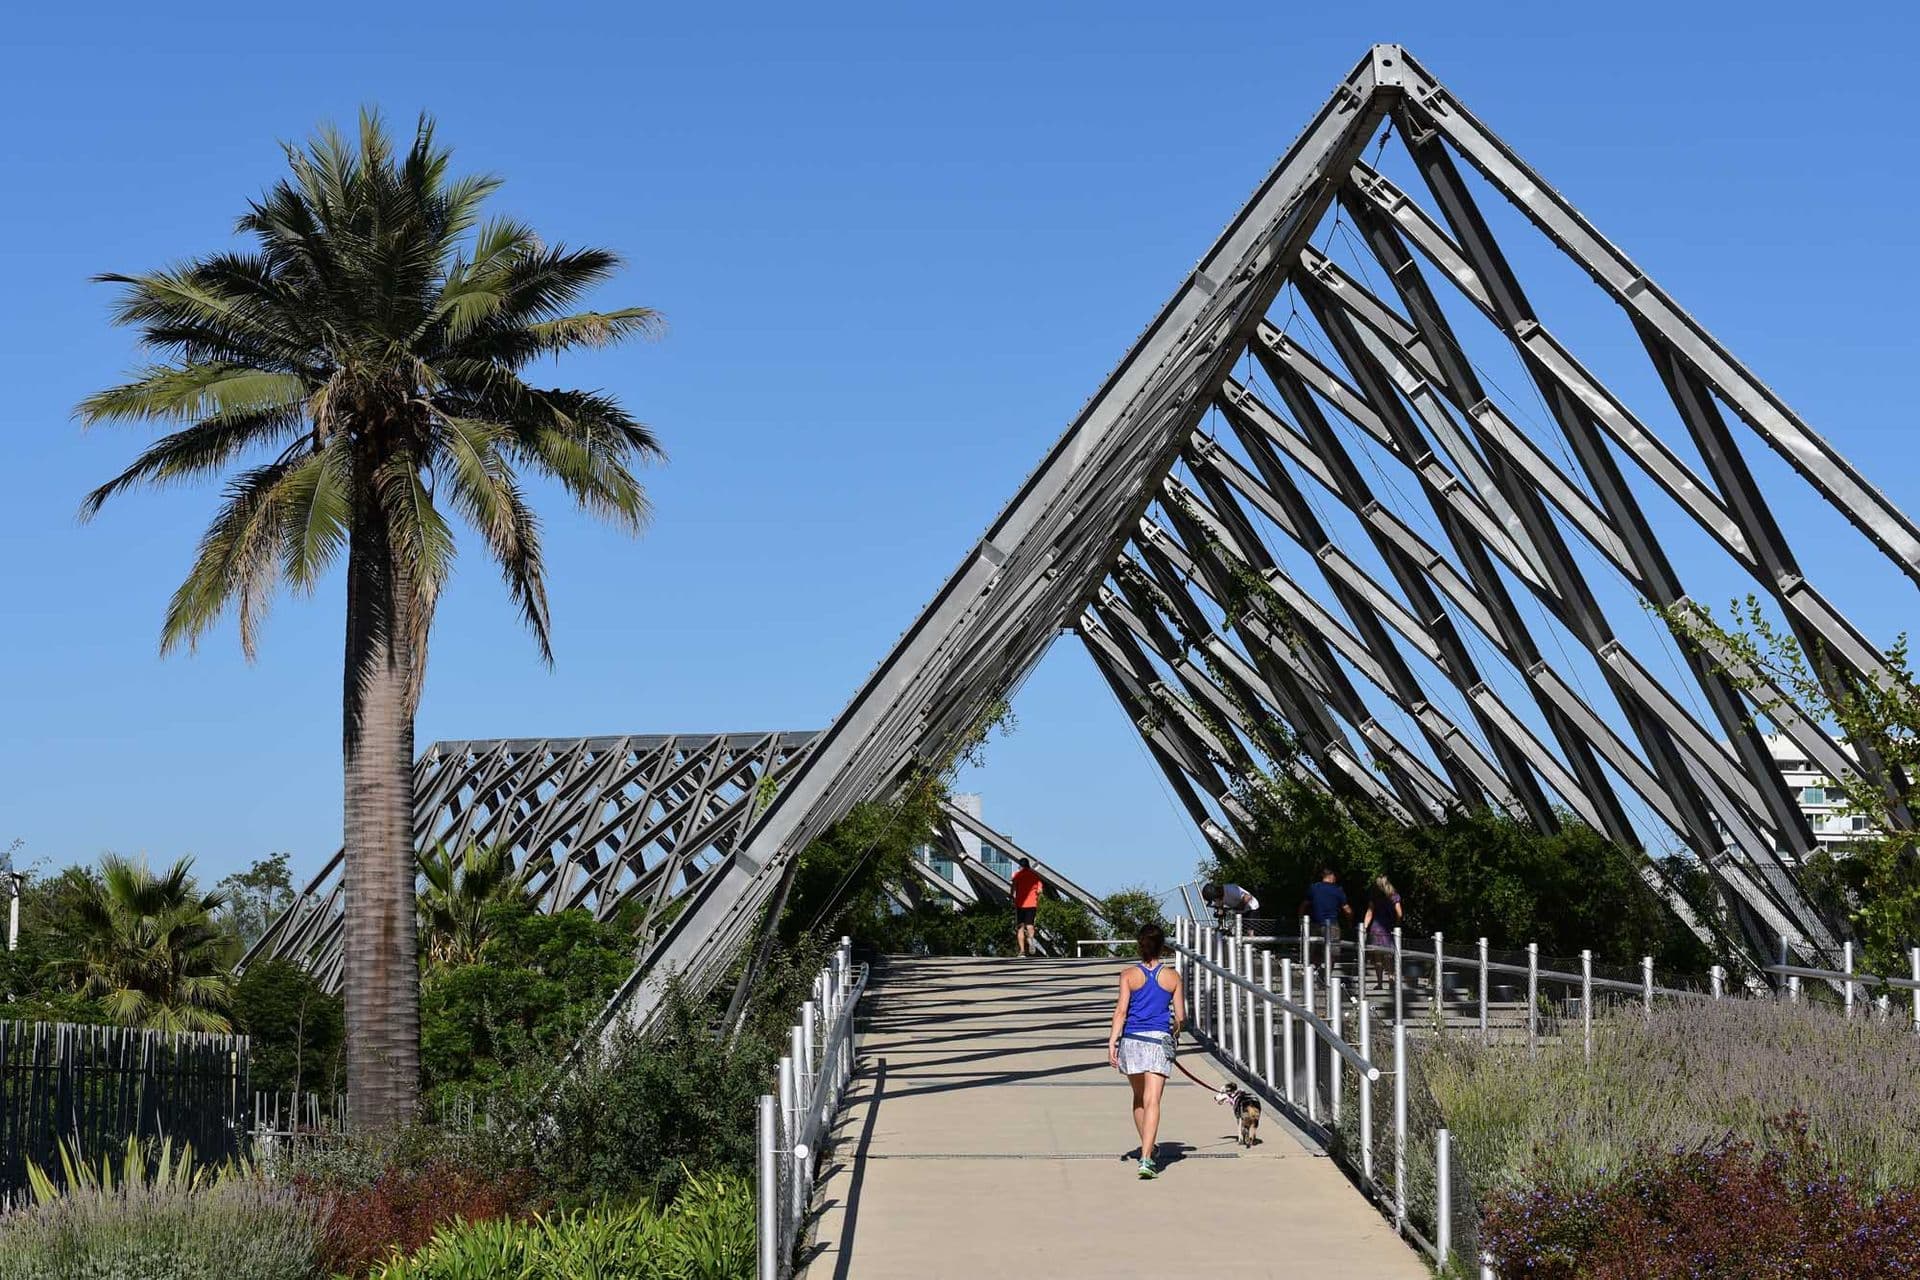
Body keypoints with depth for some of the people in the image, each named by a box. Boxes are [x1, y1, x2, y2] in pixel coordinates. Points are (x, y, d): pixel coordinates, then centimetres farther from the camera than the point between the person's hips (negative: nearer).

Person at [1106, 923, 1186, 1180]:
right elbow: (1180, 1017, 5)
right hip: (1159, 1041, -1)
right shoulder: (1173, 976, 2)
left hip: (1131, 1040, 1)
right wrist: (1175, 1031, 26)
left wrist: (1112, 1042, -8)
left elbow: (1121, 1010, -8)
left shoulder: (1129, 975, 0)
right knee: (1152, 1101, -7)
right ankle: (1146, 1157, -19)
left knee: (1139, 1097, 21)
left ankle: (1148, 1146, 36)